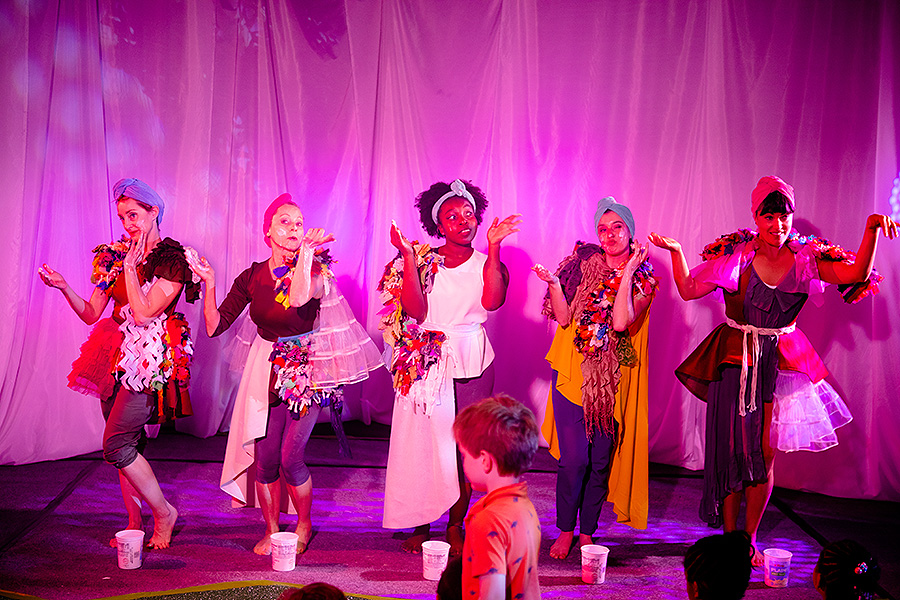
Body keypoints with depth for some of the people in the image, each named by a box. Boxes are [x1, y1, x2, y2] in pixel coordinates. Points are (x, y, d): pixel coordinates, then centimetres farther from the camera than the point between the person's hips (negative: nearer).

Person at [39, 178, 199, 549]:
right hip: (117, 358, 7)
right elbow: (91, 313, 10)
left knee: (116, 446, -13)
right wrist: (63, 287, -6)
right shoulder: (114, 256, 13)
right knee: (127, 445, 8)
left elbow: (143, 313, -17)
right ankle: (135, 523, 19)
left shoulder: (173, 260, -7)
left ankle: (163, 512, 3)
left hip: (149, 358, -6)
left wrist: (131, 266, -12)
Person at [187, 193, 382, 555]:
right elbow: (215, 326, 1)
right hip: (266, 370, 3)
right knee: (265, 459, 1)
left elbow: (300, 297, -34)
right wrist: (209, 283, -9)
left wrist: (306, 251, -27)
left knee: (290, 459, -7)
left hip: (305, 371, -3)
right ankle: (271, 531, 24)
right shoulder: (252, 278, 2)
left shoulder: (314, 269, -9)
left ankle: (303, 527, 20)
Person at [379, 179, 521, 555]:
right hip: (427, 362, -1)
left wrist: (493, 246, -17)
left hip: (473, 363, 1)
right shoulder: (423, 261, 2)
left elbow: (492, 301, -16)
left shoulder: (488, 264, 5)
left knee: (465, 446, 3)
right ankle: (420, 524, 16)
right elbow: (416, 311, -12)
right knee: (422, 443, 1)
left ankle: (455, 527, 17)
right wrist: (408, 256, -15)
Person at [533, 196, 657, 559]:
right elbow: (563, 317, -4)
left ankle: (587, 532, 24)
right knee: (574, 460, -5)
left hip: (613, 385, 1)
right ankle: (565, 531, 14)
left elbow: (621, 321, -16)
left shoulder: (644, 279, 2)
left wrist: (628, 272, -15)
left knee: (601, 460, 7)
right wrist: (554, 283, -18)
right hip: (573, 375, -1)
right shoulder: (583, 264, 2)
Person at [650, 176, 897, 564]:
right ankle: (729, 536, 19)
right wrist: (675, 251, -10)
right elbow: (688, 290, 0)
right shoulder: (736, 255, -5)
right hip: (735, 362, -1)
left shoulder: (805, 258, -2)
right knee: (732, 449, 4)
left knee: (765, 454, 6)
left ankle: (750, 538, 22)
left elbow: (856, 274, -15)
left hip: (781, 364, 1)